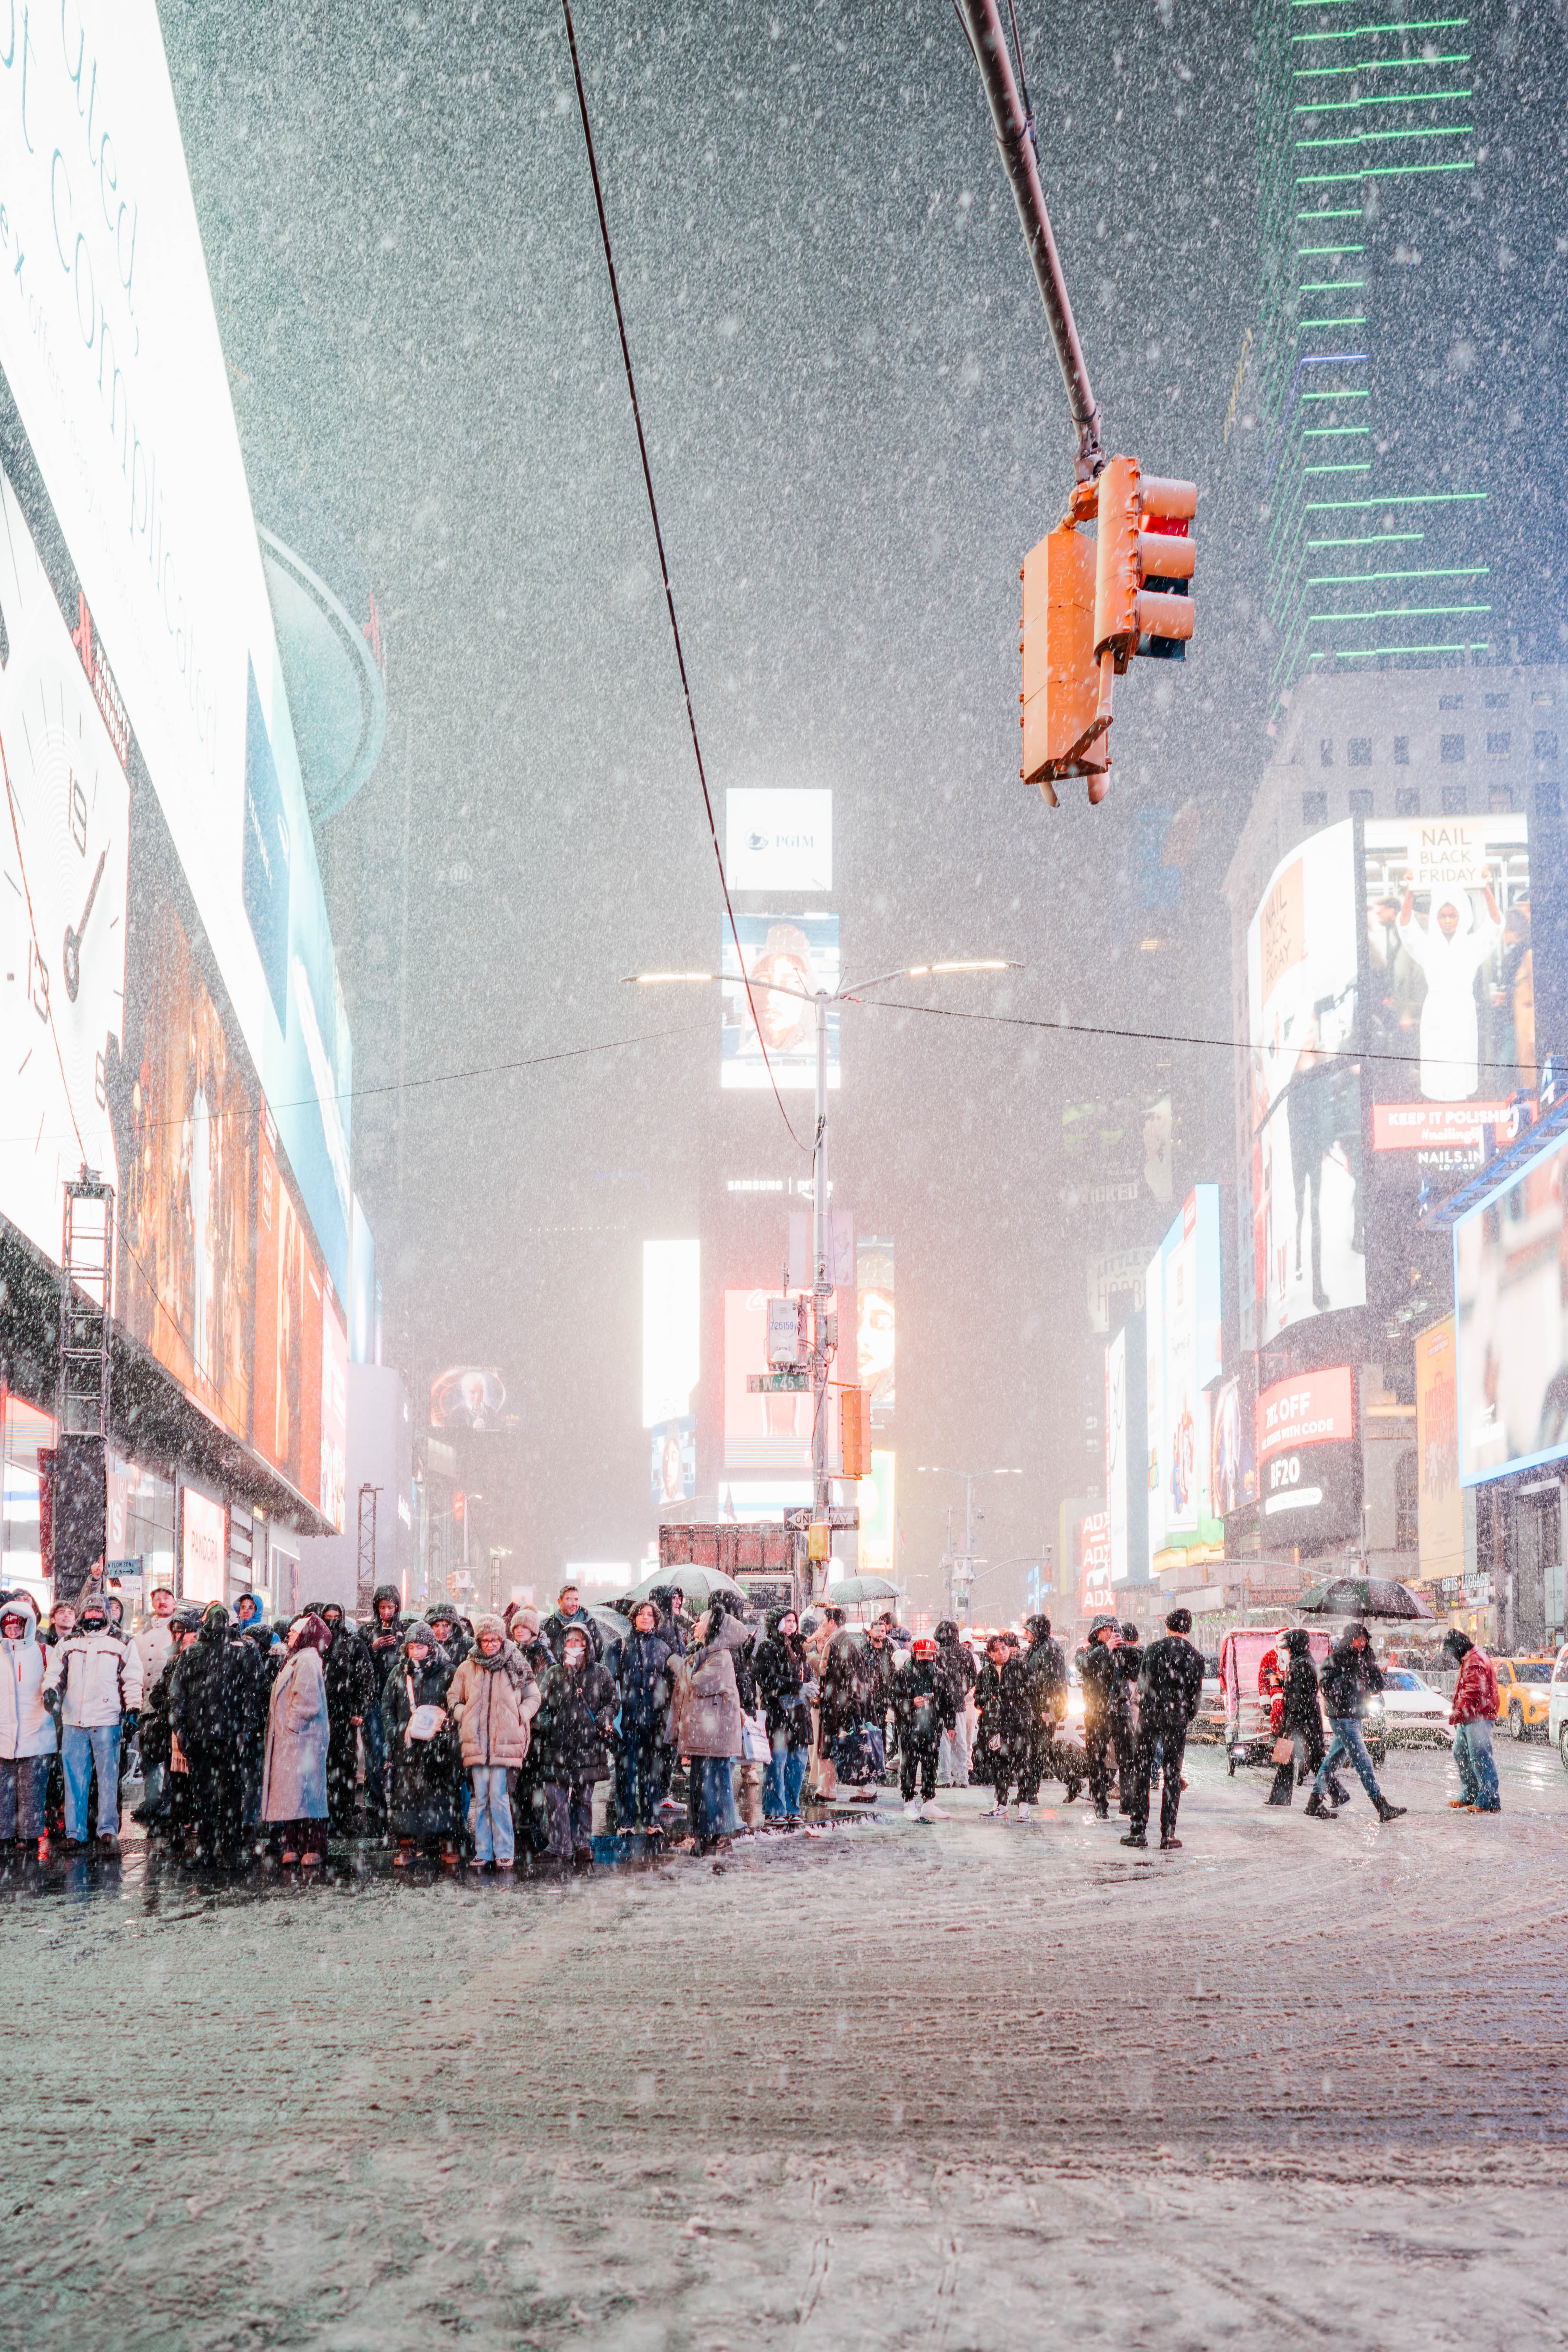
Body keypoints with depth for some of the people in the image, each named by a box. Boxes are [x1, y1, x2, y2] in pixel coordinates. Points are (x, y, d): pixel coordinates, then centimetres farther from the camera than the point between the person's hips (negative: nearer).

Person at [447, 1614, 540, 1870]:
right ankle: (483, 1854, 8)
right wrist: (465, 1717, 1)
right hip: (476, 1742, 2)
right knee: (480, 1798, 2)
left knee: (499, 1797, -9)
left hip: (505, 1743, -2)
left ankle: (504, 1854, -2)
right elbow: (453, 1699, 19)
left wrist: (520, 1717, -1)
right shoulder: (467, 1669, 9)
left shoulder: (517, 1667, 5)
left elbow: (533, 1697, 14)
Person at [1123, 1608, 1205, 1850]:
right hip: (1177, 1721, 1)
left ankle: (1138, 1830, 6)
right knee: (1172, 1776, 6)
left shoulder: (1154, 1649, -2)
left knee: (1142, 1773, 7)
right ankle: (1168, 1835, 3)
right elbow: (1196, 1695, 1)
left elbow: (1144, 1682, -1)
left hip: (1150, 1716, 0)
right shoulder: (1196, 1657, 0)